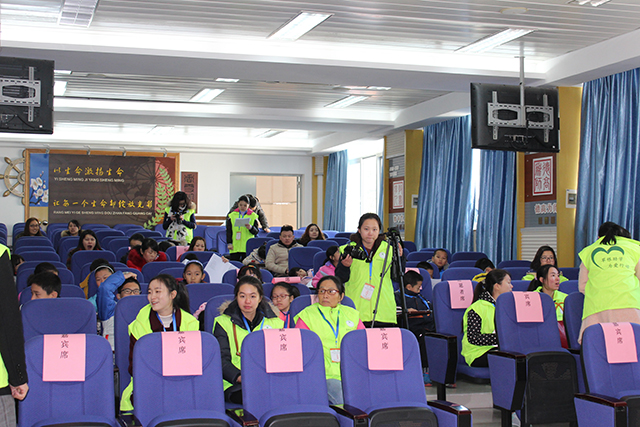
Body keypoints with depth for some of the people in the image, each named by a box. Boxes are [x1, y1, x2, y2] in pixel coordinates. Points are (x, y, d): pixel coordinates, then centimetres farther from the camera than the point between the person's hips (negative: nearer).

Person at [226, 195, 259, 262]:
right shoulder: (232, 215, 9)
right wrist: (229, 243, 0)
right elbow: (228, 231, 9)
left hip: (247, 247, -1)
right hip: (234, 247, 1)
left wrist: (250, 227, -19)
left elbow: (256, 231, 2)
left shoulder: (253, 216, 5)